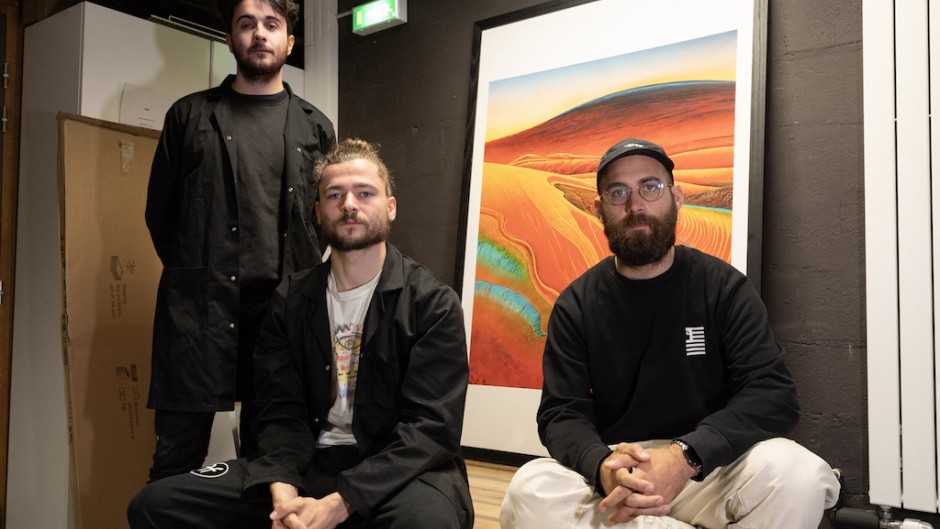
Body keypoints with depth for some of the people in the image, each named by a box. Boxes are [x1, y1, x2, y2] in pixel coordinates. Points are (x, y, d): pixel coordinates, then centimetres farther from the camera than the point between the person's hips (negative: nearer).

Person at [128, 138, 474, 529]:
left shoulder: (434, 304, -7)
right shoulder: (290, 300, 7)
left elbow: (430, 427, -14)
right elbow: (281, 412, 2)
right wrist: (283, 491, -19)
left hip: (399, 468, -3)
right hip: (311, 461, 4)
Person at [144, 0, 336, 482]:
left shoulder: (314, 128, 13)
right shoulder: (189, 115, 11)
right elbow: (160, 209, 11)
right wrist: (194, 275, 8)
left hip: (282, 307, 1)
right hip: (198, 304, -1)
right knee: (179, 450, -1)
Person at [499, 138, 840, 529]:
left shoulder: (724, 287, -1)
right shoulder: (576, 305, 2)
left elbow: (774, 394, -11)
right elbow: (561, 413, -4)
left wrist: (686, 456, -30)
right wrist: (602, 465, -29)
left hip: (709, 471, -1)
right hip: (611, 477, 2)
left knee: (796, 474, -33)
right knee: (530, 493, -31)